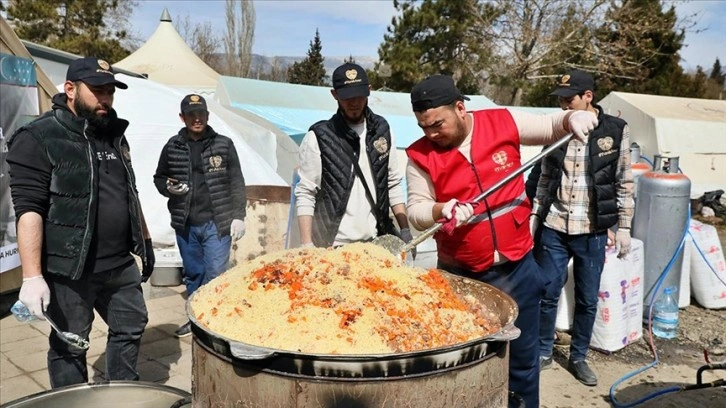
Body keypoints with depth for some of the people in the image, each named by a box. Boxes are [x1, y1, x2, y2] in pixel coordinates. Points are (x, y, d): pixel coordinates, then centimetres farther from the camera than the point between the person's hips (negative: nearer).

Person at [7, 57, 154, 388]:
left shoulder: (115, 135, 11)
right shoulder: (39, 138, -10)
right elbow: (28, 209, -17)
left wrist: (145, 242, 19)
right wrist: (32, 276, -22)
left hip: (120, 263, 7)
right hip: (69, 269, -7)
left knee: (131, 326, 16)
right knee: (69, 347, 6)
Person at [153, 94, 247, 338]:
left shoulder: (224, 145, 0)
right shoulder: (172, 147, 5)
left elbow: (236, 183, 1)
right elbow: (159, 178, 17)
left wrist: (238, 216, -5)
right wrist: (168, 187, -6)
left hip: (216, 223, -3)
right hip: (185, 225, 3)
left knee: (215, 275, -5)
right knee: (193, 274, 16)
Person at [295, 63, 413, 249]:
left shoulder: (382, 130, 9)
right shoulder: (318, 137, -5)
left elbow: (394, 185, 13)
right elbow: (305, 194, -6)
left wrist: (405, 230, 7)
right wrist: (307, 245, -13)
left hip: (377, 244, 4)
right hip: (333, 247, -4)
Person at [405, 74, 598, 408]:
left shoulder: (504, 122, -6)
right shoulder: (421, 155, -8)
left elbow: (551, 128, 9)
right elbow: (415, 210, -9)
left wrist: (571, 118, -13)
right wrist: (441, 209, -30)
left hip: (516, 267, 1)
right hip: (459, 275, -1)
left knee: (523, 356, 18)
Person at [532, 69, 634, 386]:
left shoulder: (616, 131, -3)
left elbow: (624, 184, 1)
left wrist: (624, 227, -1)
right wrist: (535, 215, 6)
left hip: (592, 232, -1)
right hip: (554, 228, 1)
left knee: (587, 300, 10)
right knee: (547, 294, 7)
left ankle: (578, 357, 29)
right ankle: (543, 352, 26)